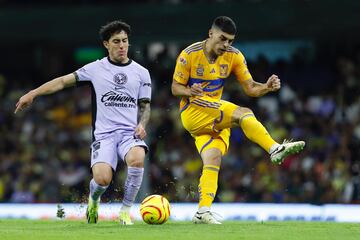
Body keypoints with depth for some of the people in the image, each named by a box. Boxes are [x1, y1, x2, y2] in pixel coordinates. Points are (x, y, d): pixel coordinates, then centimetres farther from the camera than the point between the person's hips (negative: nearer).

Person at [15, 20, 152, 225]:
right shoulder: (96, 68, 8)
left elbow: (145, 106, 16)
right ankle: (94, 200, 14)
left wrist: (142, 125, -5)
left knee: (137, 158, -35)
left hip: (130, 132, 1)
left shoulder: (141, 72, 12)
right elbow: (64, 81, 11)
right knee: (102, 179, -26)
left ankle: (126, 210, -14)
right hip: (105, 133, -1)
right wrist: (33, 93, 4)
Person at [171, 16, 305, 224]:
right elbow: (175, 88, -4)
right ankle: (276, 150, -38)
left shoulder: (234, 56, 3)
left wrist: (267, 87, -17)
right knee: (243, 114, -27)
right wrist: (190, 91, -26)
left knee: (213, 160, -12)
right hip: (192, 111, -6)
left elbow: (250, 88, 4)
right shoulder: (189, 55, -9)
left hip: (216, 118, 6)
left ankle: (203, 212, -15)